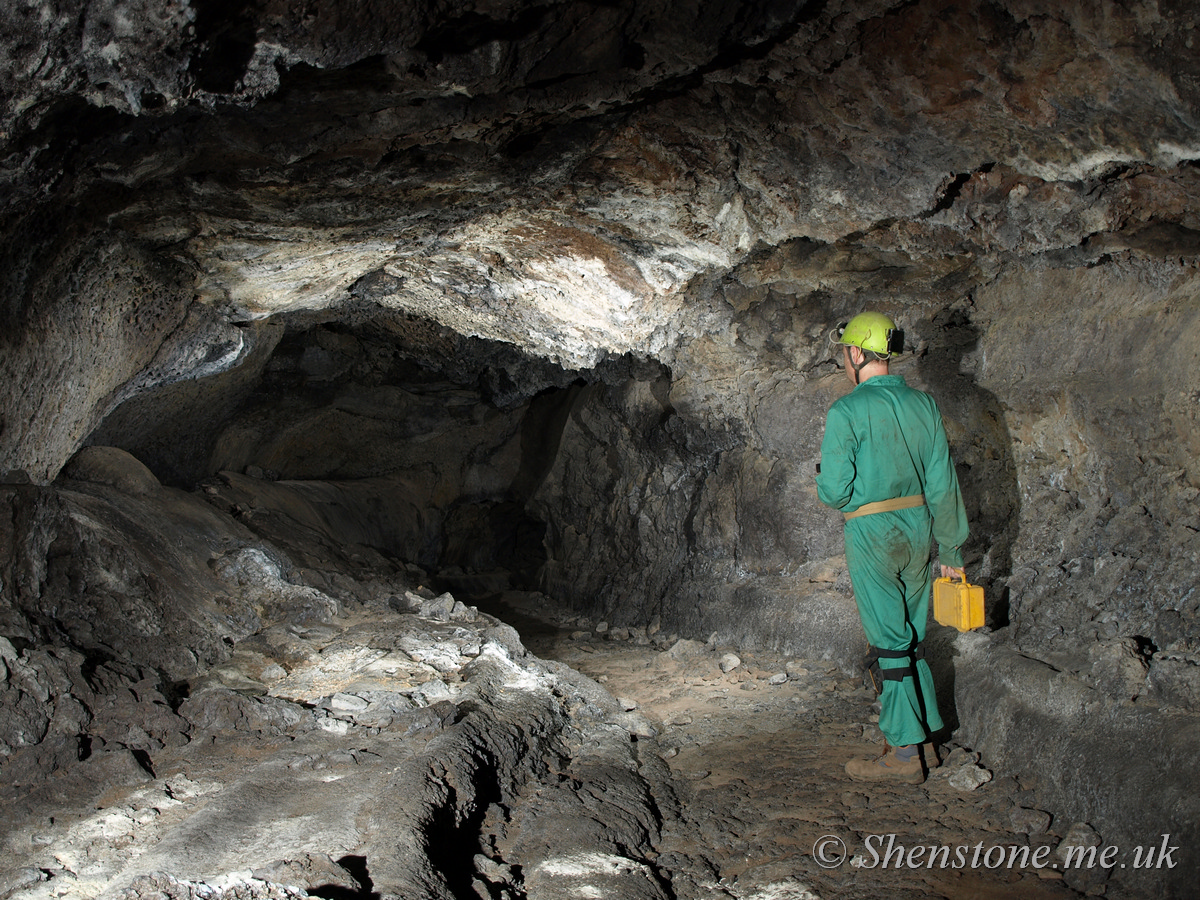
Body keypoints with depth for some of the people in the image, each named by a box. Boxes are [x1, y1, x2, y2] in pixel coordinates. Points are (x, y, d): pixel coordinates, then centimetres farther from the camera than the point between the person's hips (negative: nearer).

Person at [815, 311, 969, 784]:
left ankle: (906, 752, 3)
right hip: (918, 529, 6)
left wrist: (825, 480, 9)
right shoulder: (923, 404, 5)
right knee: (910, 637, 15)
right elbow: (942, 483, 6)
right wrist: (951, 547, 12)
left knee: (891, 642, -1)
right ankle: (924, 738, 21)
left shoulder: (846, 411, -12)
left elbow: (835, 491, -14)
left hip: (871, 532, -6)